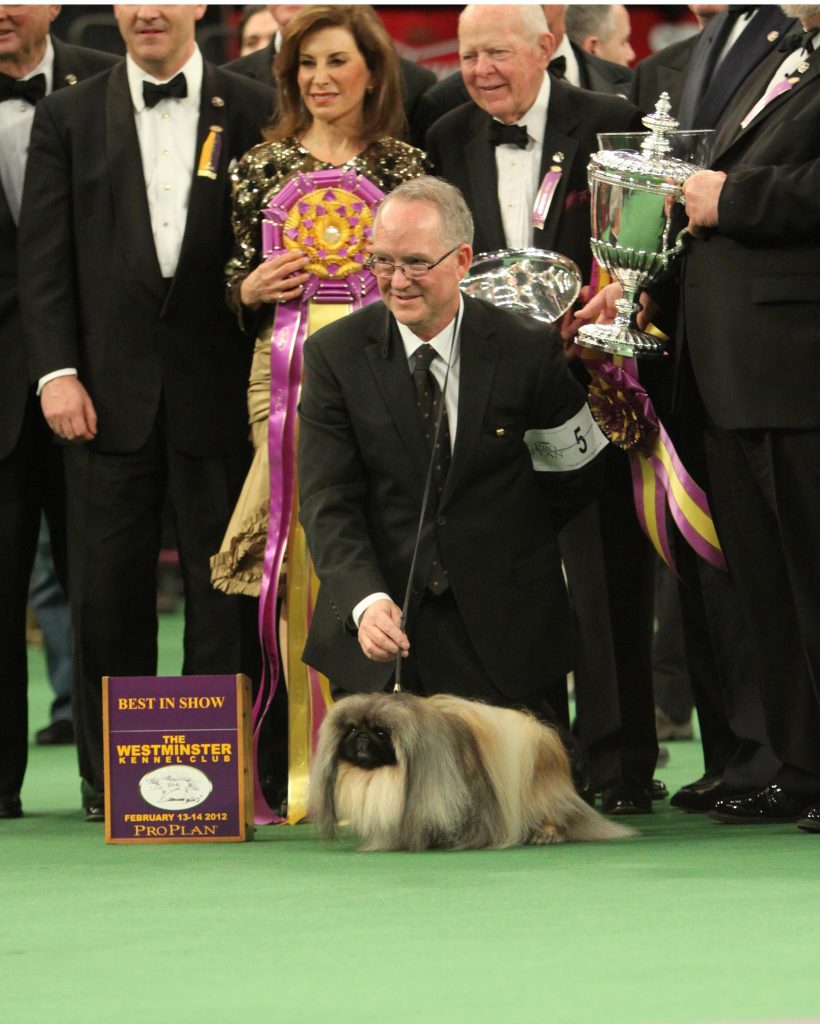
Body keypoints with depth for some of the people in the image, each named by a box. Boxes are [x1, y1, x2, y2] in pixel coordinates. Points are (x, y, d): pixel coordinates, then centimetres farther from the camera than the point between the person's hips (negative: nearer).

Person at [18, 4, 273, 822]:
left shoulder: (252, 112, 6)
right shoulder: (67, 118, 8)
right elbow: (44, 254, 4)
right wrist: (57, 371, -6)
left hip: (218, 385, 0)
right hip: (110, 386, 1)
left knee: (223, 585, 2)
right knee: (108, 585, 2)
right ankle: (111, 777, 9)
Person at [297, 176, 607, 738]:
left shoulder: (531, 349, -3)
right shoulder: (334, 354, -2)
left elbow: (575, 481, 9)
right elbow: (328, 502, -9)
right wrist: (367, 601, -25)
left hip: (504, 638, 0)